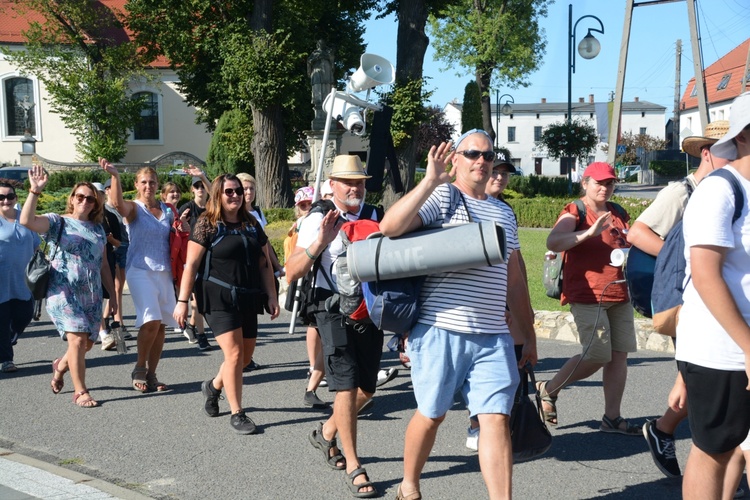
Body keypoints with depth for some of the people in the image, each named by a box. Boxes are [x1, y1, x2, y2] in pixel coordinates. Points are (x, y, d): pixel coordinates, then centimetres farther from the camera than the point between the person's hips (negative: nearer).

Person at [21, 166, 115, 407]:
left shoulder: (98, 229, 13)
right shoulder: (58, 222, -2)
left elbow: (103, 265, 16)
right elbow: (27, 220, -21)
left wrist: (113, 295, 14)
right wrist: (35, 191, -29)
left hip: (92, 296, 5)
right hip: (64, 293, -5)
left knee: (87, 343, 9)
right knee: (77, 339, -13)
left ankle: (60, 365, 41)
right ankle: (80, 392, -1)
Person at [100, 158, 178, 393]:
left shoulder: (167, 210, 13)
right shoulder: (133, 208, -1)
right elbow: (118, 203, -24)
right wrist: (115, 176, -38)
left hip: (164, 272, 5)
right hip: (140, 270, -5)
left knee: (161, 325, 4)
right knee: (151, 320, -19)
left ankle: (151, 375, 15)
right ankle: (139, 368, 0)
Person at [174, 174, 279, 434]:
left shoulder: (252, 224, 11)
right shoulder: (207, 225, -5)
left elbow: (264, 263, 14)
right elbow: (191, 264, -8)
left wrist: (271, 296, 8)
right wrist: (182, 301, -12)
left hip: (248, 298, 6)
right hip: (219, 298, -6)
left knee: (246, 356, 11)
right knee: (234, 353, -11)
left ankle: (213, 386, 38)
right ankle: (237, 414, 0)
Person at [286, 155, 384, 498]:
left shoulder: (375, 216, 7)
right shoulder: (318, 220, -5)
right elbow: (292, 273, -12)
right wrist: (320, 242, -26)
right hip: (334, 311, -5)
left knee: (366, 389, 11)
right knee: (346, 385, -9)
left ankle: (327, 432, 37)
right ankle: (353, 467, 1)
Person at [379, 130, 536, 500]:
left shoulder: (503, 213, 17)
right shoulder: (439, 198, -1)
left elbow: (514, 278, 22)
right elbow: (389, 228, -18)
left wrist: (528, 335, 21)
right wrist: (431, 181, -21)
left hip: (494, 338, 4)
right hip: (440, 331, -4)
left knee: (496, 419, -3)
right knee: (431, 414, 9)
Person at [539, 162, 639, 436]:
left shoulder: (618, 214, 16)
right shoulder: (574, 212, -4)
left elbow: (630, 245, 31)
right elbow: (553, 242, -22)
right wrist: (589, 232, -30)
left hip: (619, 295, 7)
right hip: (587, 296, -7)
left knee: (619, 354, 3)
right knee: (597, 356, -10)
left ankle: (612, 417, 11)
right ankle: (548, 389, 12)